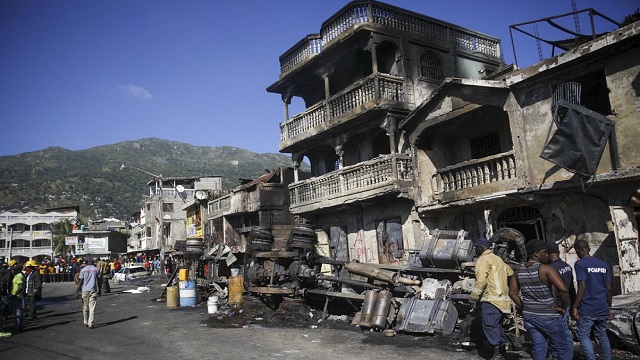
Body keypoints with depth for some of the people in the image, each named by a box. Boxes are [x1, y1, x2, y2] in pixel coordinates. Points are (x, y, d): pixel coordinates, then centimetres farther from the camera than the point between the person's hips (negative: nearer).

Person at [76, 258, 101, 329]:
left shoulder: (83, 270, 2)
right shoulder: (96, 269, 4)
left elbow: (80, 282, -3)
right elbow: (98, 281, 5)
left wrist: (77, 292, 1)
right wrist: (99, 291, 13)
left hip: (85, 290, 1)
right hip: (93, 290, -1)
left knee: (85, 307, 14)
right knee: (92, 308, 0)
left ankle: (85, 322, 21)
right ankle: (90, 323, -5)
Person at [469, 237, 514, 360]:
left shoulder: (483, 259, -9)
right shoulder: (497, 259, 20)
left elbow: (481, 280, -18)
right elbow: (510, 273, 26)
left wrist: (474, 296, -12)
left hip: (491, 299, -9)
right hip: (502, 298, 9)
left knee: (490, 325, -8)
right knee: (497, 325, 15)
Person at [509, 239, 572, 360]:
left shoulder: (519, 271, 4)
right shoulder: (546, 269, -15)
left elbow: (512, 293, 10)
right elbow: (563, 289, -24)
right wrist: (564, 307, -10)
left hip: (529, 316, 6)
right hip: (548, 317, -6)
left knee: (538, 349, 13)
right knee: (563, 350, 9)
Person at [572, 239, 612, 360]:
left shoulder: (580, 264, -9)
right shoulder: (603, 264, 9)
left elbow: (582, 286, -17)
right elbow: (608, 288, 9)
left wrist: (575, 307, -14)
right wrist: (609, 308, 17)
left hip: (587, 309, -6)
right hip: (603, 309, 6)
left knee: (583, 335, 1)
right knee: (602, 335, 16)